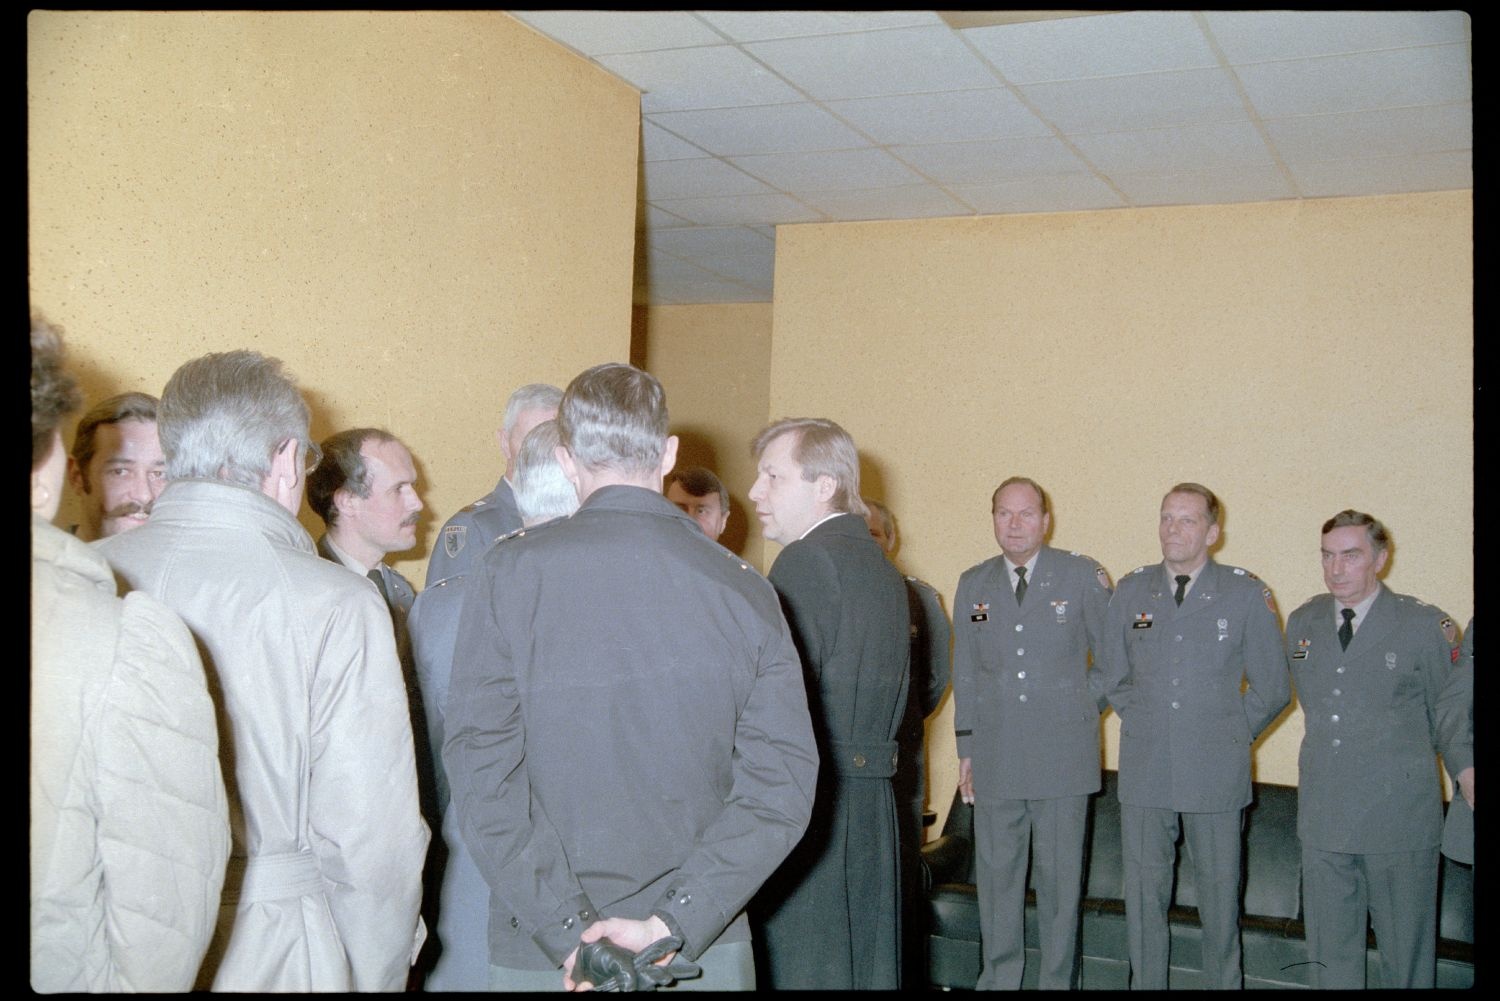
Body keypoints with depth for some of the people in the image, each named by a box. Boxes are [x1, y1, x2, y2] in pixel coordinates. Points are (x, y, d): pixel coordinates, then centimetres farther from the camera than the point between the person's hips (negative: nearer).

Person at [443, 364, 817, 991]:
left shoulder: (508, 575, -9)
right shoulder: (744, 592, -4)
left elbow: (480, 772, -15)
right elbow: (782, 787, -10)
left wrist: (569, 932, -14)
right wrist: (671, 925, -12)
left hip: (539, 955, -1)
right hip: (708, 954, 2)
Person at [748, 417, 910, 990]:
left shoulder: (807, 561, -14)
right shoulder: (883, 570, 15)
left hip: (811, 813, -9)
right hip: (873, 811, 9)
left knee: (799, 970, -2)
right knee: (866, 968, 15)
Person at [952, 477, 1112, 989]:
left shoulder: (1083, 575, 0)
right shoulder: (972, 584, 10)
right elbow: (964, 674, 12)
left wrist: (1085, 706, 2)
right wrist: (966, 750, 9)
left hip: (1062, 754, -2)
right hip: (995, 758, 3)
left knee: (1061, 879, 4)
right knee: (996, 878, 7)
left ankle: (1058, 981, 15)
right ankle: (998, 979, 18)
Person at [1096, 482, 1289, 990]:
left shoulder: (1246, 594, -2)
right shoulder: (1131, 590, 6)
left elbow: (1272, 687, 5)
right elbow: (1112, 674, 17)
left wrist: (1228, 735, 4)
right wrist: (1143, 723, 10)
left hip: (1215, 775, -2)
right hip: (1144, 772, 2)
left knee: (1219, 895, 6)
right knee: (1143, 893, 8)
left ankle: (1223, 981, 19)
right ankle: (1145, 983, 19)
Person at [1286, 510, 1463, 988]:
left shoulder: (1425, 626, -6)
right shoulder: (1302, 623, 7)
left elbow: (1446, 716, 1)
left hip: (1400, 820, -4)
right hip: (1323, 818, 4)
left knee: (1406, 954, 8)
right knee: (1330, 953, 13)